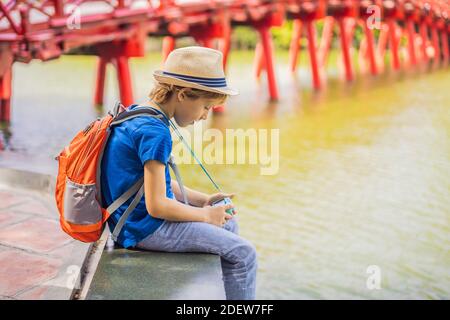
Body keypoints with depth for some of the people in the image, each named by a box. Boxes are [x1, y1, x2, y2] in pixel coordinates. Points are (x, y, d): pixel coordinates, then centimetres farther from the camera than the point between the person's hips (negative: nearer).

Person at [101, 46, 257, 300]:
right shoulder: (155, 132, -24)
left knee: (228, 223, 21)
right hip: (147, 228, -10)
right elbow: (157, 206, -25)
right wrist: (205, 215, -11)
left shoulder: (136, 114, 8)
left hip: (136, 218, 10)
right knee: (243, 253, -7)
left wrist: (204, 200, 8)